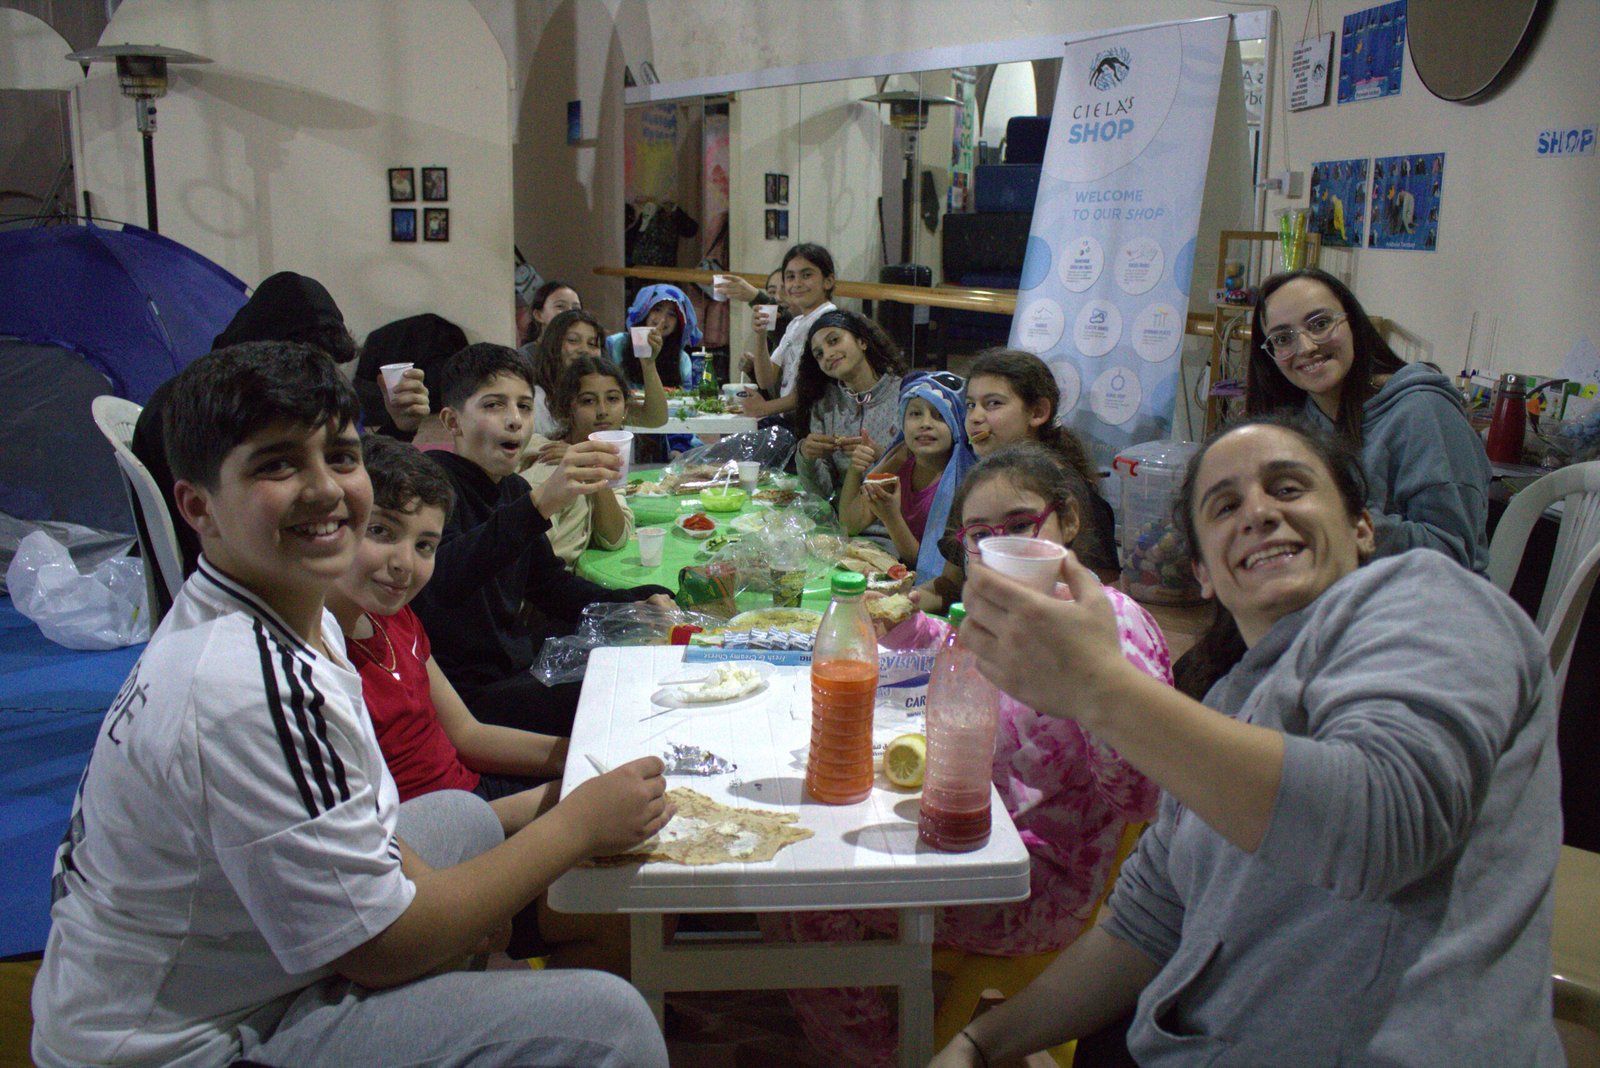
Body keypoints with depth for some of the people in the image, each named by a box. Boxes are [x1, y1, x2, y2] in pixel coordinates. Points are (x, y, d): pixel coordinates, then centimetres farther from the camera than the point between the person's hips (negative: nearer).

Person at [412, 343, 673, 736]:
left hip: (521, 667, 9)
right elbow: (442, 579, -34)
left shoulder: (514, 488, 13)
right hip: (466, 686, -9)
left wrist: (635, 604, 6)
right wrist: (540, 503, -46)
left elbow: (549, 582, 23)